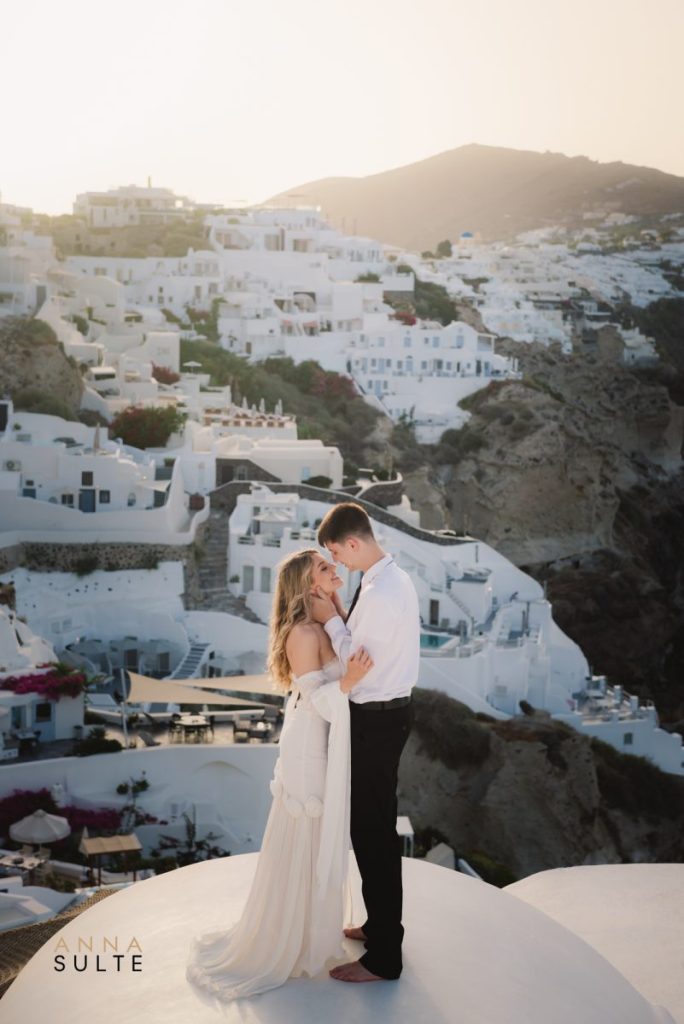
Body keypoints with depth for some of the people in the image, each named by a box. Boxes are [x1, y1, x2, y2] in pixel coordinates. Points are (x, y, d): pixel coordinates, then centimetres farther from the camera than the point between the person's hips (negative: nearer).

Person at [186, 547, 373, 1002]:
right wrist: (347, 682, -38)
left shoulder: (328, 625, 6)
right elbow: (314, 698, -23)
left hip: (331, 747, 9)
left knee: (325, 843, 21)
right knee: (301, 846, 5)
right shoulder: (302, 633, -22)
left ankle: (313, 929, 40)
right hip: (310, 748, -9)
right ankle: (280, 944, 23)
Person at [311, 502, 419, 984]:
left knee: (372, 831, -1)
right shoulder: (397, 577, 8)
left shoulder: (378, 594, -25)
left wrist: (331, 620, -12)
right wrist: (344, 617, 2)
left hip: (376, 718, -11)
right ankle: (382, 925, 38)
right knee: (378, 824, 22)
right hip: (393, 707, 11)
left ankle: (384, 957, 11)